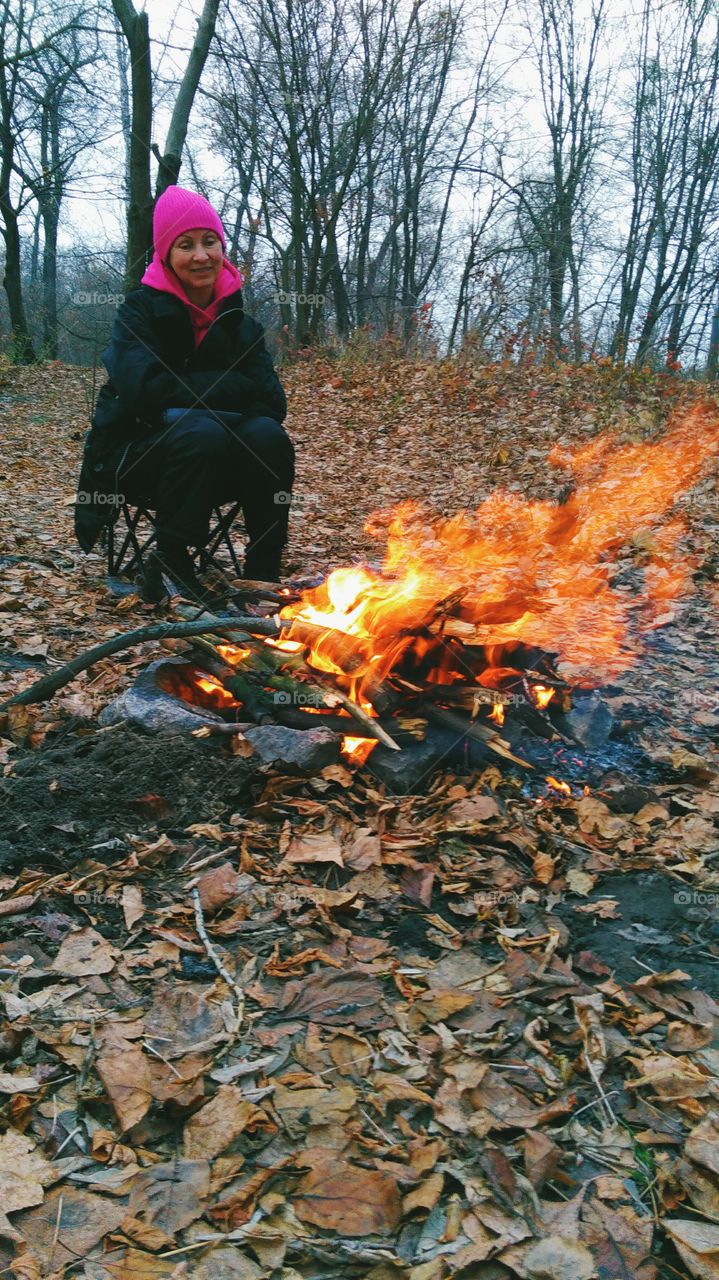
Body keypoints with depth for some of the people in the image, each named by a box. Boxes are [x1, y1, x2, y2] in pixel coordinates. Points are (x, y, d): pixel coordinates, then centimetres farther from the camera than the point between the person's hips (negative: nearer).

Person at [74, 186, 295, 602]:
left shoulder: (237, 319, 4)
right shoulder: (141, 311, -6)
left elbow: (271, 400, -7)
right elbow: (145, 390, -22)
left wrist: (191, 395, -22)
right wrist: (233, 389, -19)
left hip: (218, 463, 4)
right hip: (137, 455, -3)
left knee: (267, 435, -26)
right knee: (201, 432, -34)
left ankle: (263, 572, -18)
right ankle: (168, 564, -20)